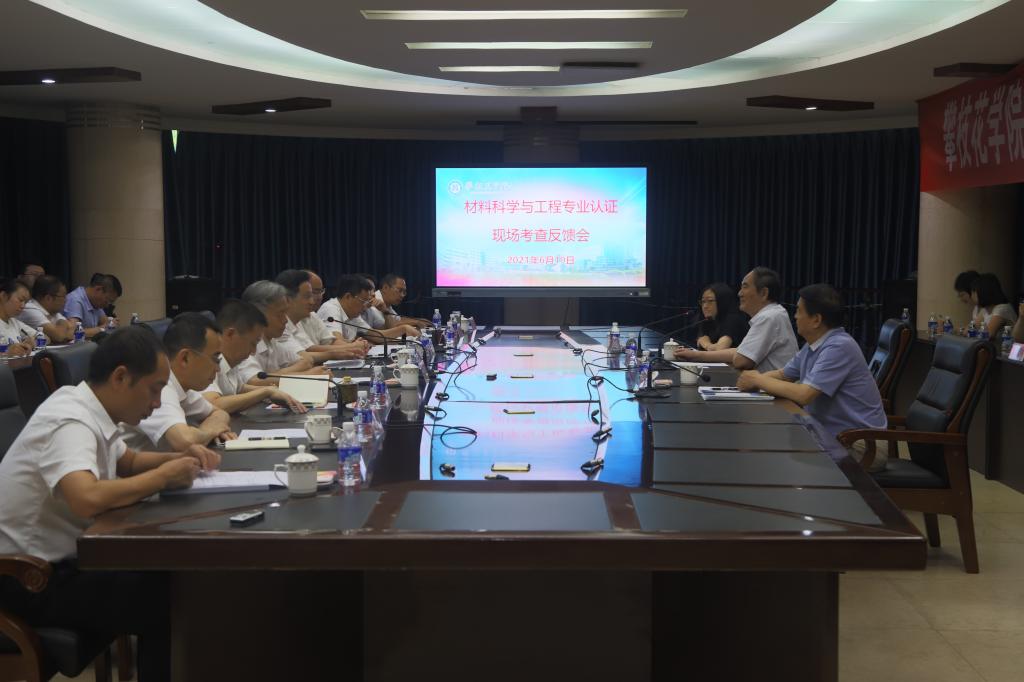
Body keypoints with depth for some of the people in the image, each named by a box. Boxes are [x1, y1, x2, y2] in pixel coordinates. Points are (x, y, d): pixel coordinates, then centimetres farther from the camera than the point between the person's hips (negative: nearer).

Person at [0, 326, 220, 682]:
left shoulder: (88, 409, 4)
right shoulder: (71, 423, -24)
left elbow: (128, 460, 22)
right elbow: (88, 500, -41)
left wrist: (179, 458, 2)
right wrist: (164, 476, -25)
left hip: (62, 558, 9)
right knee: (168, 602, -16)